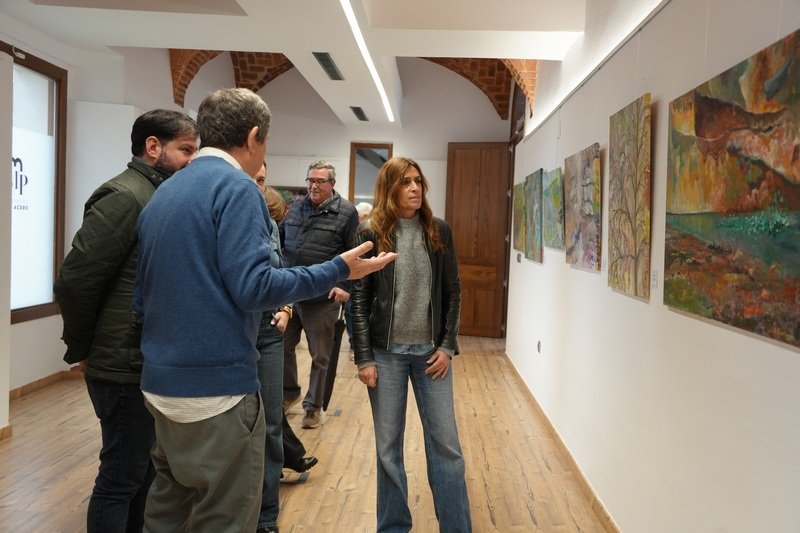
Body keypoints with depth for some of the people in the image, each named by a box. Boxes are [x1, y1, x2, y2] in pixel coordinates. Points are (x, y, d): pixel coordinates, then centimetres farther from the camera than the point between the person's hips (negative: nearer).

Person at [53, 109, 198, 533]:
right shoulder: (124, 196, -16)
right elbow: (74, 281, -19)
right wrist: (83, 350, -6)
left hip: (151, 364, 9)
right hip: (127, 367, -8)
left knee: (143, 470, 20)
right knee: (121, 477, 4)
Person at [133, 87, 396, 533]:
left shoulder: (164, 193, 14)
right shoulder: (235, 186, -12)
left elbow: (143, 297, 19)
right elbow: (253, 287, -21)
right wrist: (338, 270, -13)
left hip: (162, 382, 9)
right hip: (217, 384, -9)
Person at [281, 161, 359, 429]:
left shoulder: (346, 212, -5)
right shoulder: (296, 207, 10)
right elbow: (280, 240, 22)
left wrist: (346, 285, -16)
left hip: (322, 298, -4)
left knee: (320, 356, 8)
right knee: (283, 347, 14)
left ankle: (313, 406, 23)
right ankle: (289, 391, 37)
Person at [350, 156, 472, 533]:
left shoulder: (439, 233, 4)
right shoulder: (371, 236, -2)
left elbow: (453, 292, 6)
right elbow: (359, 300, -3)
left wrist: (447, 346, -3)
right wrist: (364, 358, -8)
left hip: (431, 351, 2)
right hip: (386, 351, -1)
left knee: (445, 442, 5)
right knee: (388, 445, 8)